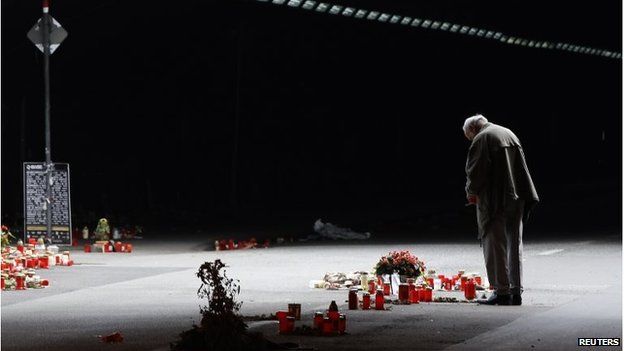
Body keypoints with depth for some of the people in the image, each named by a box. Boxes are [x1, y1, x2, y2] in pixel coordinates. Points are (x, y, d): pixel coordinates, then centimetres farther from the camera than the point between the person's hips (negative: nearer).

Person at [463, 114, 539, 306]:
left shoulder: (481, 139, -7)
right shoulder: (509, 134, 16)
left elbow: (475, 170, -14)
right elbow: (521, 166, 17)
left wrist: (472, 192, 3)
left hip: (495, 202, -7)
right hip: (516, 199, 7)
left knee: (495, 245, 0)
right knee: (514, 245, 10)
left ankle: (502, 291, -2)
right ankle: (516, 292, 11)